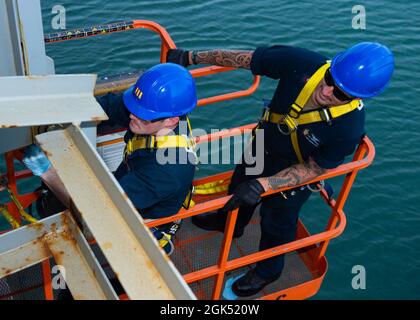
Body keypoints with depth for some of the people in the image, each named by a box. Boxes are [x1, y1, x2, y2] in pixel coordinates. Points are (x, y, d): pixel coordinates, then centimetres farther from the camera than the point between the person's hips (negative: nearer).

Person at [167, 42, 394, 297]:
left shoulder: (349, 129, -39)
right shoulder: (303, 63, -34)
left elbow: (313, 169, -25)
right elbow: (244, 59, -23)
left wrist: (263, 185, -33)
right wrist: (192, 57, -16)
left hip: (293, 178, -4)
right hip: (261, 148, 4)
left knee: (276, 224, 22)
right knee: (239, 188, 32)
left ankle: (268, 270, 56)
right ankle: (230, 223, 68)